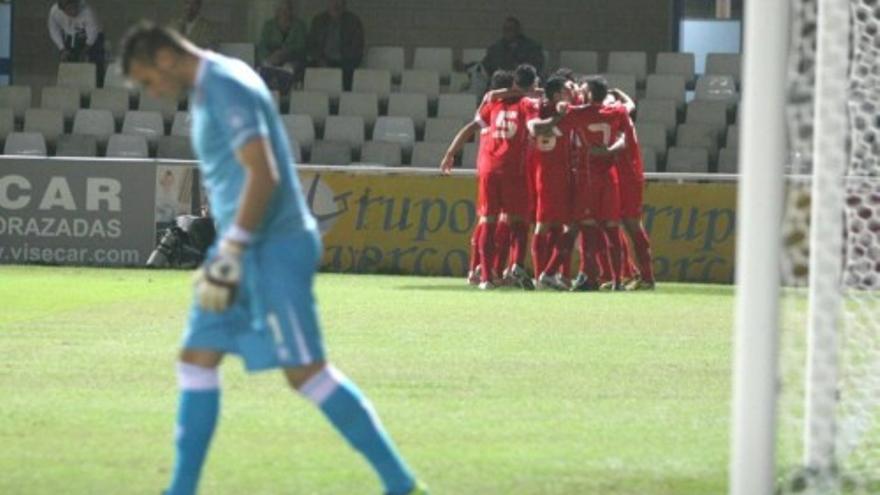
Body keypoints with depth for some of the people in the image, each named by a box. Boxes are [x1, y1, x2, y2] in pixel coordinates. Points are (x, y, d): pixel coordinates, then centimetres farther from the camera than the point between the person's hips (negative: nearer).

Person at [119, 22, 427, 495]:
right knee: (197, 360, 9)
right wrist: (226, 254, 22)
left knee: (306, 370, -10)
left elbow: (263, 175, -21)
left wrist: (231, 253, -20)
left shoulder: (226, 87, -13)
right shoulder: (211, 88, 17)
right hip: (252, 250, 10)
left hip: (273, 248, -10)